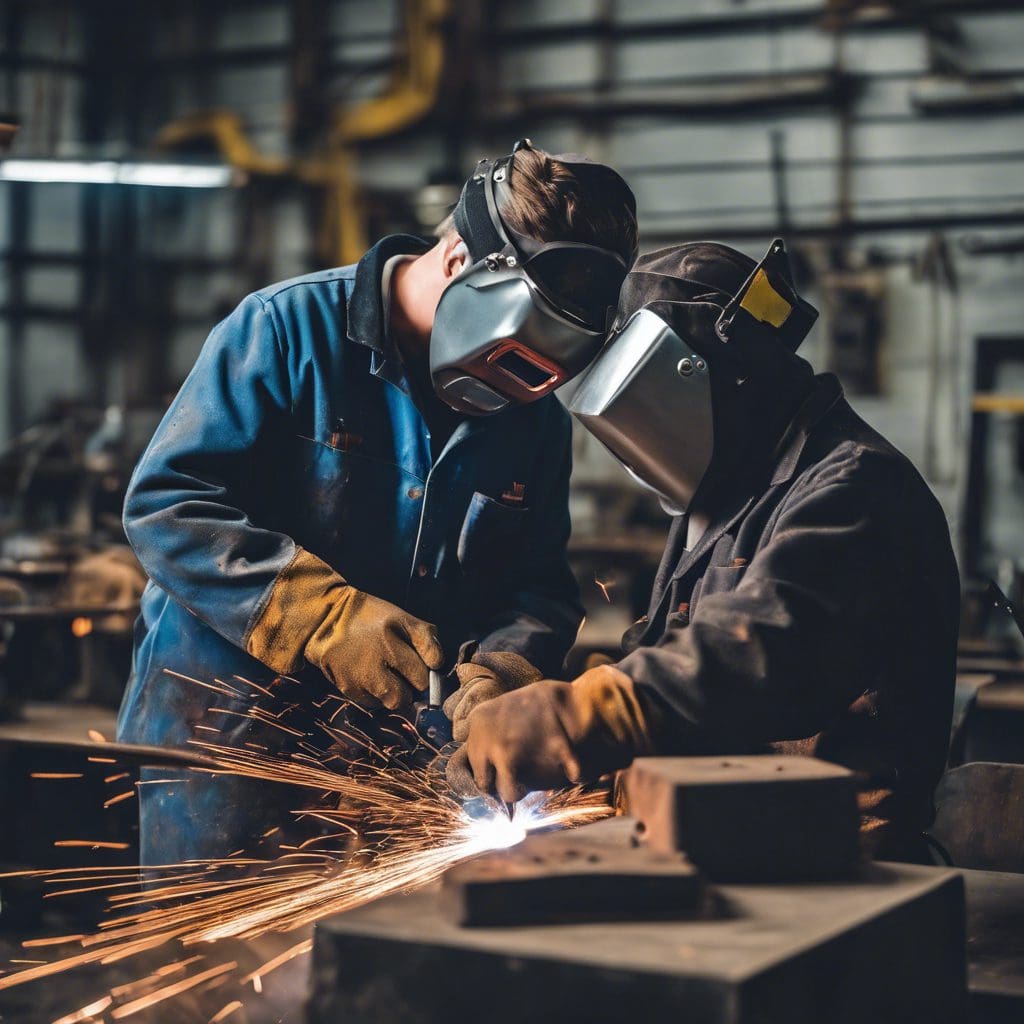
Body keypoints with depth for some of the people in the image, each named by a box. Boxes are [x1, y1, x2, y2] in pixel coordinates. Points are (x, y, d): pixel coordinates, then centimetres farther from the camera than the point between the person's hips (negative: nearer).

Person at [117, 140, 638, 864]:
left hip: (396, 745, 4)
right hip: (227, 729, -4)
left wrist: (502, 664, -13)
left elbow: (540, 587, 10)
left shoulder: (537, 418, 6)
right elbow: (166, 504, -16)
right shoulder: (287, 329, -10)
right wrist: (326, 618, -24)